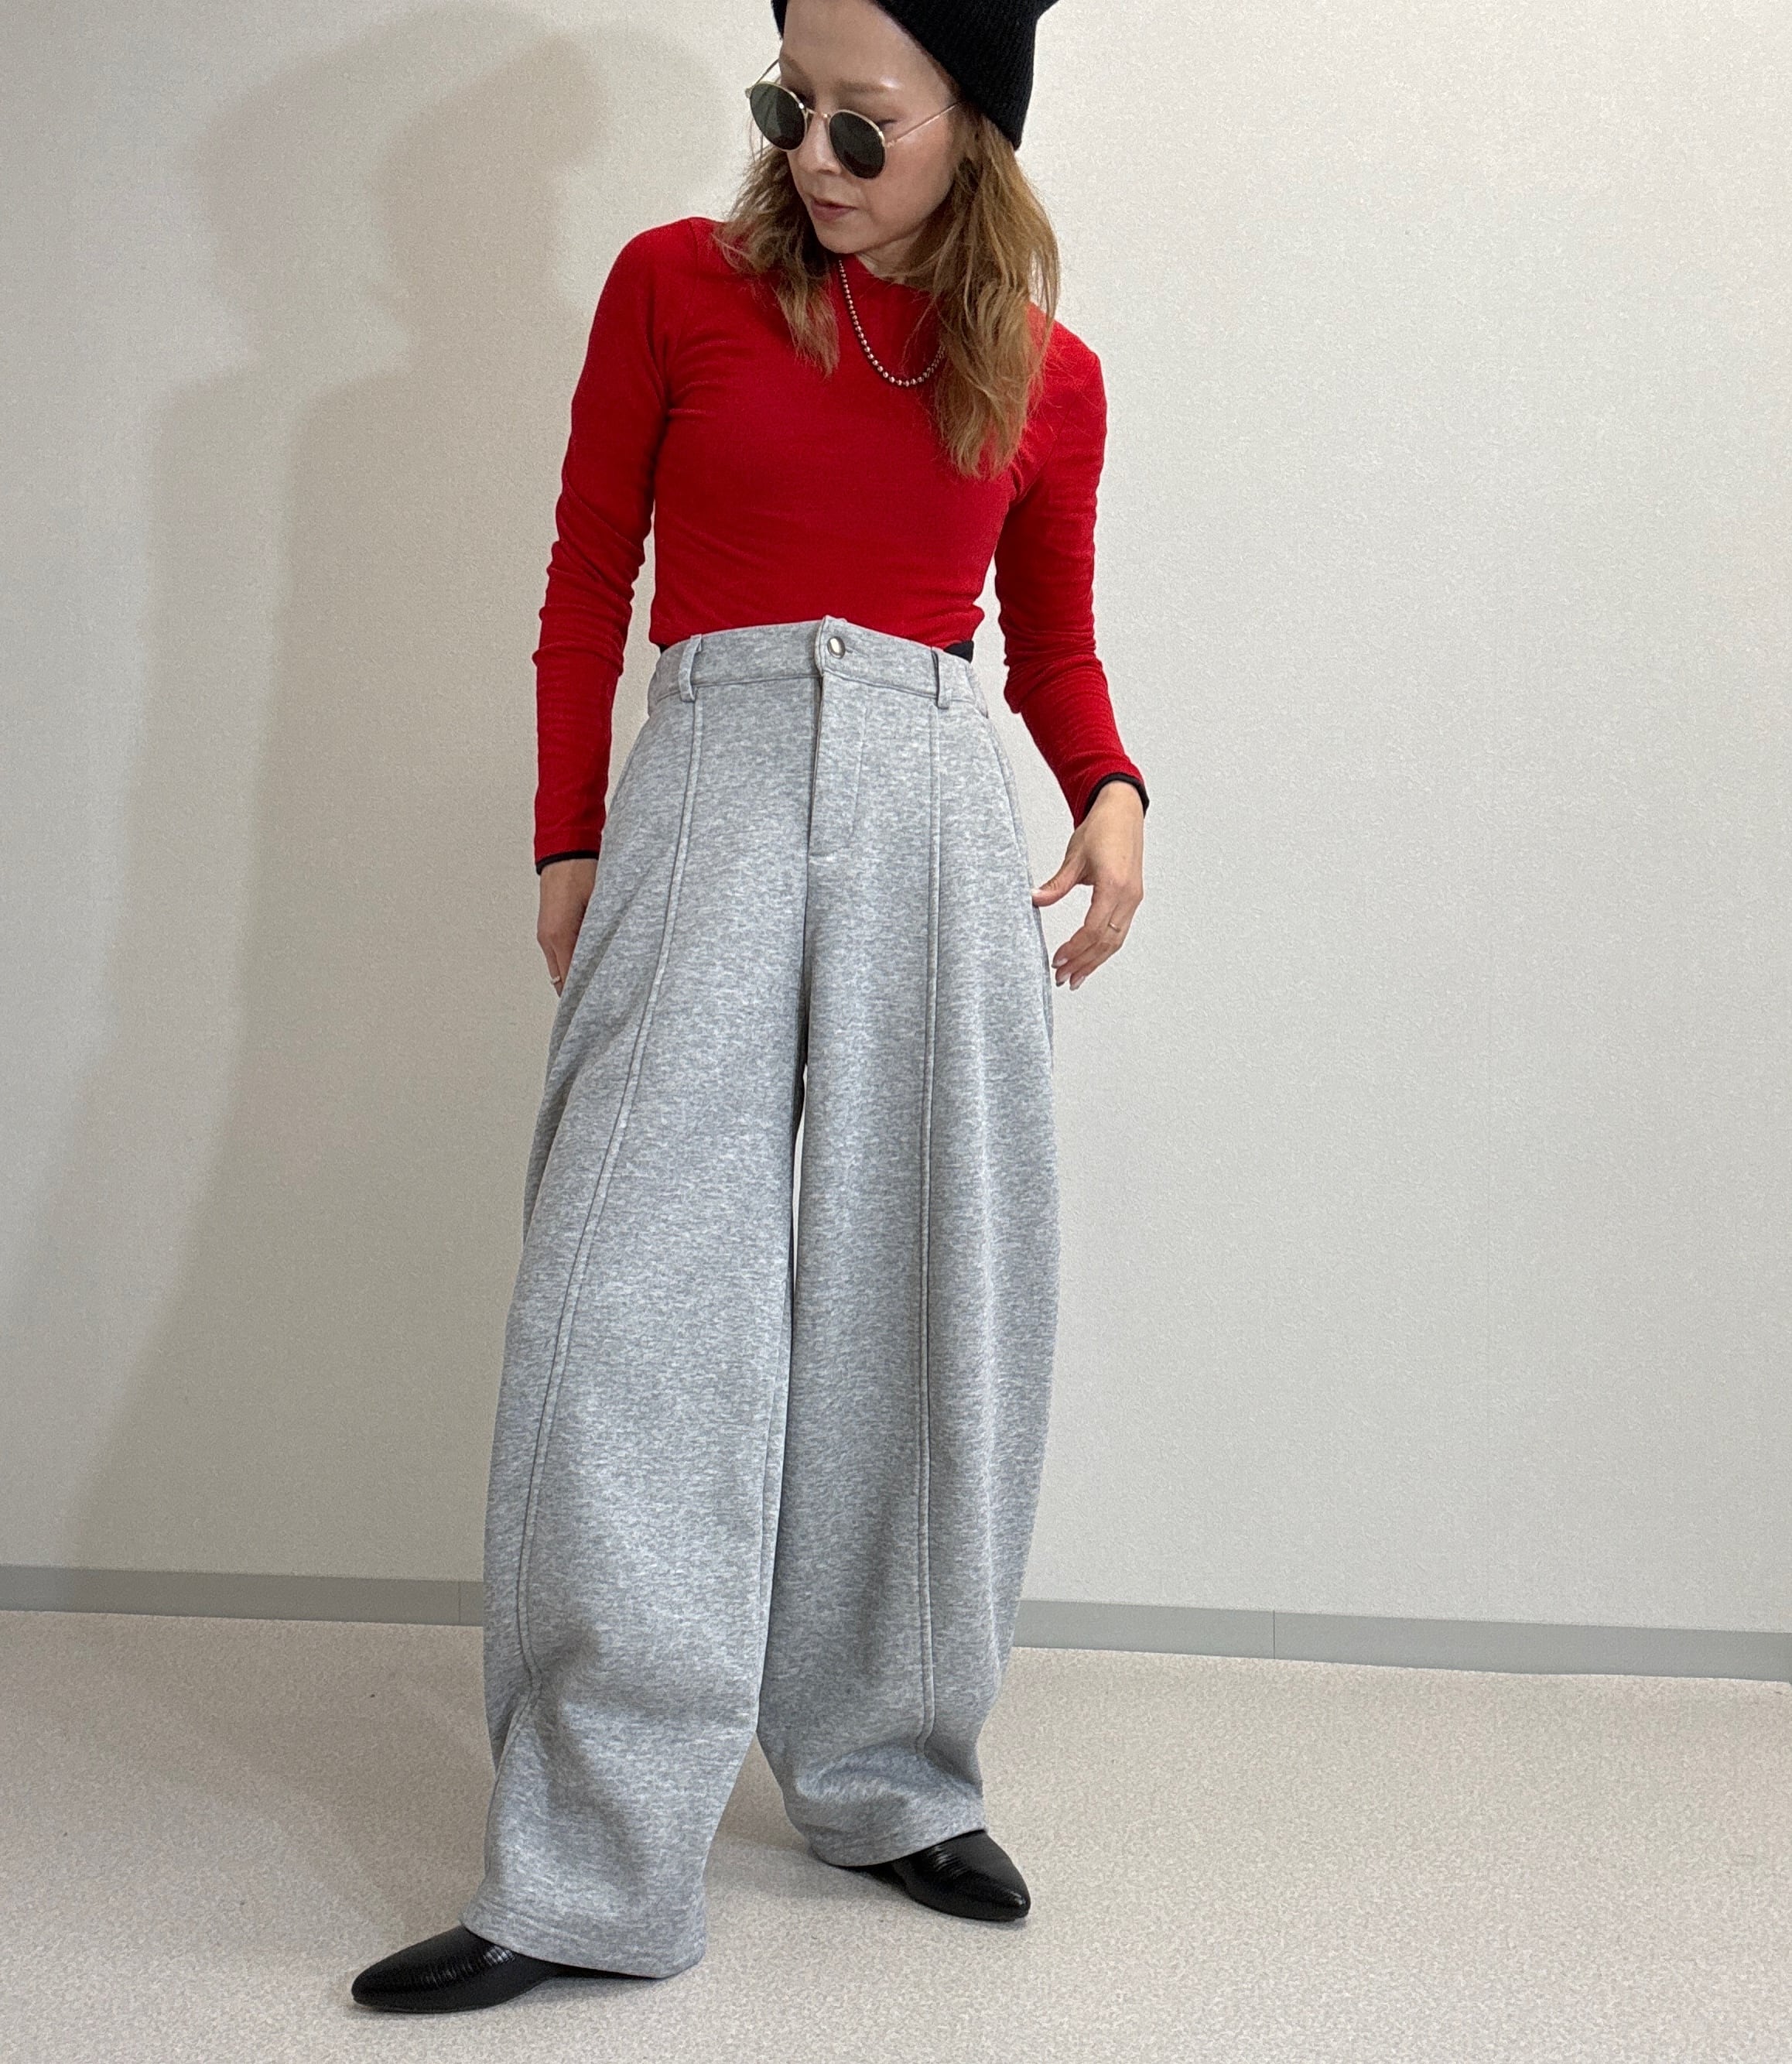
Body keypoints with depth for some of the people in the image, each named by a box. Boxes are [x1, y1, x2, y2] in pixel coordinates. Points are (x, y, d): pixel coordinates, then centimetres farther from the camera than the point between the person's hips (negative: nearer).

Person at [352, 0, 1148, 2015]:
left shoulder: (1048, 375, 11)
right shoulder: (676, 284, 8)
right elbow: (586, 582, 10)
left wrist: (1111, 795, 0)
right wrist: (569, 846, 4)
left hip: (939, 806, 2)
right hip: (715, 775, -2)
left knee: (917, 1301, 4)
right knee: (640, 1293, -10)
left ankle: (894, 1780, 20)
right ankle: (587, 1872, -5)